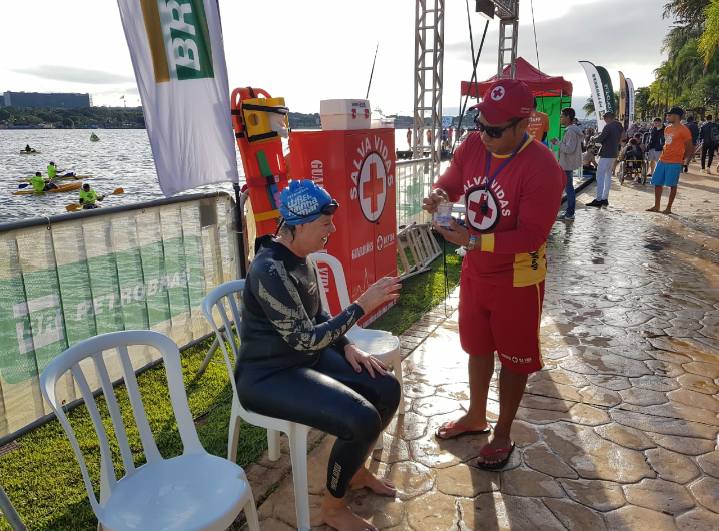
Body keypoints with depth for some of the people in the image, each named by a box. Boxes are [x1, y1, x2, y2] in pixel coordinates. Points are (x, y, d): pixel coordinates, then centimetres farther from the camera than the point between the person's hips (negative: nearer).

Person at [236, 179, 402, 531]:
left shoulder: (301, 258, 4)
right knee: (363, 420, -23)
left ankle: (355, 469, 25)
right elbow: (305, 339, -26)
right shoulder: (270, 271, -26)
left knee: (387, 389, 1)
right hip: (267, 376, -9)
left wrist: (347, 347, -1)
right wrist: (362, 306, -23)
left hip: (305, 358, 9)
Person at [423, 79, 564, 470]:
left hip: (517, 280, -6)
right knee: (478, 347, 22)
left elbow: (531, 236, -26)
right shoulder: (472, 146, -6)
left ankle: (503, 434, 32)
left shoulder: (542, 167, -25)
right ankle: (475, 416, 44)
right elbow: (450, 182, 10)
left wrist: (473, 240, -31)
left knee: (513, 357, 12)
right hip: (474, 271, 7)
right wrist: (439, 194, -13)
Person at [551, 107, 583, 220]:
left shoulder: (571, 131, -19)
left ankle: (570, 214, -2)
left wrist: (557, 142, -16)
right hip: (569, 163, 11)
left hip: (567, 164, -11)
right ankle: (569, 212, 23)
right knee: (569, 187, 16)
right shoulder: (574, 130, 14)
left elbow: (569, 149, -25)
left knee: (568, 188, -6)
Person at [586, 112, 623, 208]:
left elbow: (600, 139, -16)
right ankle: (605, 198, 17)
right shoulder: (619, 127, 13)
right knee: (608, 176, 14)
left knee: (600, 176, -9)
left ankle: (599, 200, -13)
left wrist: (593, 139, 5)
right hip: (614, 154, 9)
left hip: (606, 154, -9)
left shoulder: (609, 127, -14)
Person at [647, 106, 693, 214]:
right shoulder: (667, 128, 13)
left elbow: (689, 147, -7)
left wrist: (685, 160, -6)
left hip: (675, 162, -7)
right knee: (657, 183, 8)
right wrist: (663, 154, 15)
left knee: (672, 185, 0)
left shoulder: (683, 130, -10)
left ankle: (669, 208, 8)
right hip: (662, 160, 8)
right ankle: (656, 206, 18)